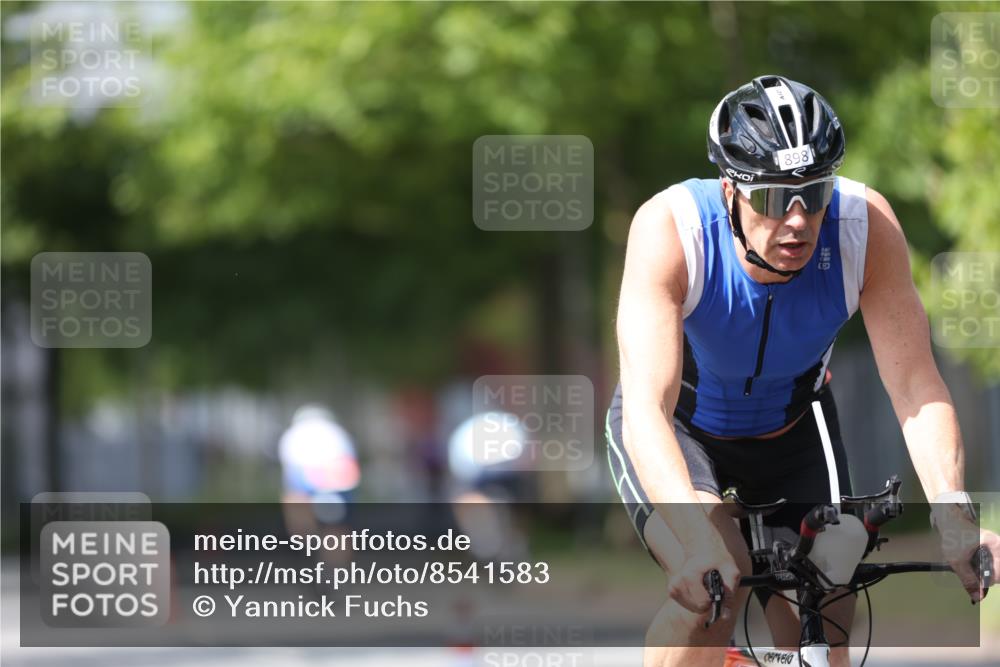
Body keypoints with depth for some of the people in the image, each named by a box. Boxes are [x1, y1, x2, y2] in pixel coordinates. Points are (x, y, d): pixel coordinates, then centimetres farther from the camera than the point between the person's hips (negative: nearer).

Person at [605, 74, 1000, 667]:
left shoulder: (866, 224, -29)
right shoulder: (669, 229, -36)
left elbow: (915, 385, -28)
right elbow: (647, 402, -44)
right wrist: (696, 532, -60)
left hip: (793, 429, 3)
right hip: (678, 429, -3)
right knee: (714, 582, -31)